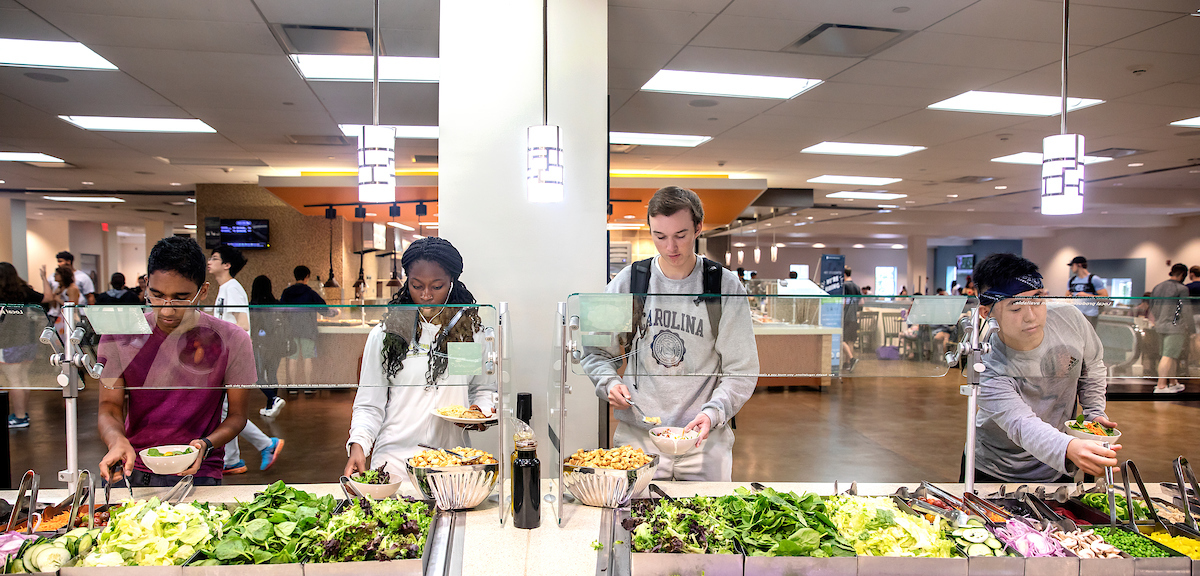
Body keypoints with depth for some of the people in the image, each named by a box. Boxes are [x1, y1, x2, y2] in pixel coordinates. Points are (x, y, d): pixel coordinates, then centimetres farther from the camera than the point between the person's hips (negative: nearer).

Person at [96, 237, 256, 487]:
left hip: (197, 475, -3)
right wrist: (117, 440, -19)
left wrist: (206, 445, -16)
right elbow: (109, 406, 3)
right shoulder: (118, 336, 2)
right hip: (132, 470, 3)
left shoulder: (233, 341, -5)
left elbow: (237, 415, 3)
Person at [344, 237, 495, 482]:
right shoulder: (383, 335, 4)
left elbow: (483, 388, 20)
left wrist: (481, 409, -2)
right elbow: (369, 405, 4)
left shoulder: (472, 331, 8)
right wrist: (358, 445, -13)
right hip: (395, 461, -1)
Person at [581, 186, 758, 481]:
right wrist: (610, 384, -11)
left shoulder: (727, 288, -4)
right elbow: (597, 352, 9)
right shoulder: (627, 283, 0)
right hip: (636, 437, 1)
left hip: (704, 440, 0)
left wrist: (713, 413, -19)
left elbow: (741, 371, -3)